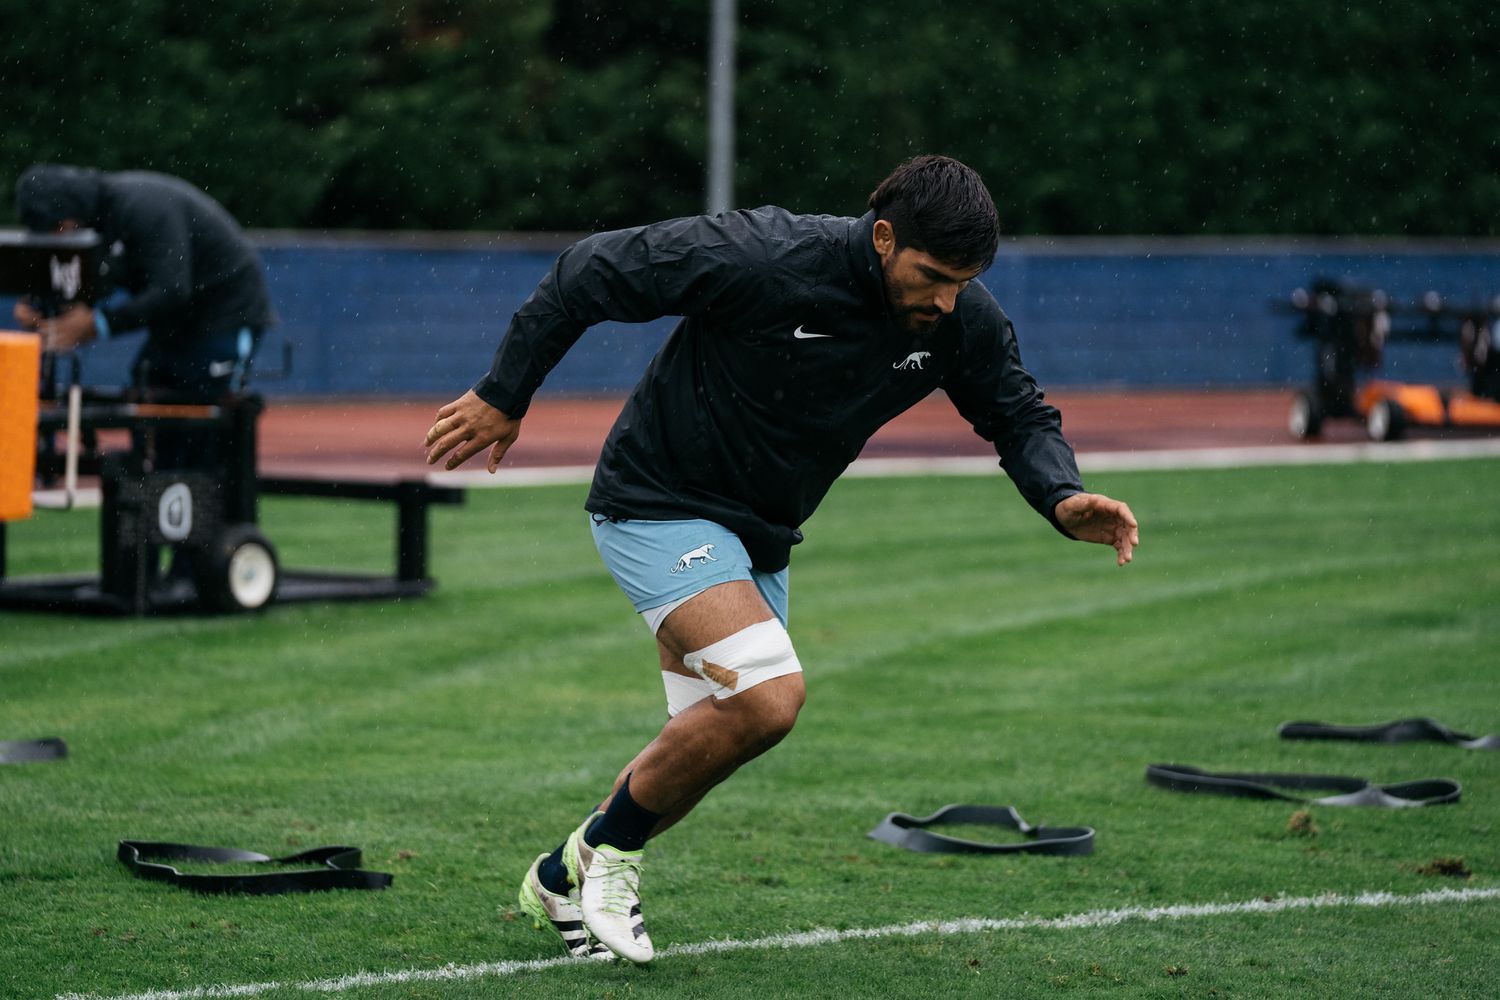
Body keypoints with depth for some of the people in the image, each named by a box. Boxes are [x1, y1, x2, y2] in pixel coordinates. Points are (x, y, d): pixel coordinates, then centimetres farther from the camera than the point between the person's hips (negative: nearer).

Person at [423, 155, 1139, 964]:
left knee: (702, 751, 11)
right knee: (768, 694, -24)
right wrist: (503, 396, -12)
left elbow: (1019, 416, 5)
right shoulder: (763, 258, -29)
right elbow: (590, 273, -19)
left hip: (758, 535, 7)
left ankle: (564, 881, 34)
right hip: (658, 504, -7)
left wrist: (1062, 499, -16)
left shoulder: (962, 320, -12)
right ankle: (607, 852, -2)